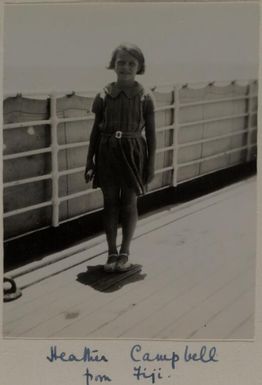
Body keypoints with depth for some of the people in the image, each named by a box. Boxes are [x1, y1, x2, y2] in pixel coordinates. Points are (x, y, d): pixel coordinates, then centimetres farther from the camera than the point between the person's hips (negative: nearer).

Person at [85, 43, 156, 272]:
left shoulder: (145, 97, -2)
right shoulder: (104, 96, 1)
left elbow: (150, 132, 1)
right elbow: (96, 130, 6)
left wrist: (151, 164, -2)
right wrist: (89, 162, 4)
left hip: (133, 154, -1)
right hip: (107, 153, 1)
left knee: (129, 203, 5)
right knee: (110, 202, 6)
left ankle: (125, 253, 18)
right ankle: (112, 253, 17)